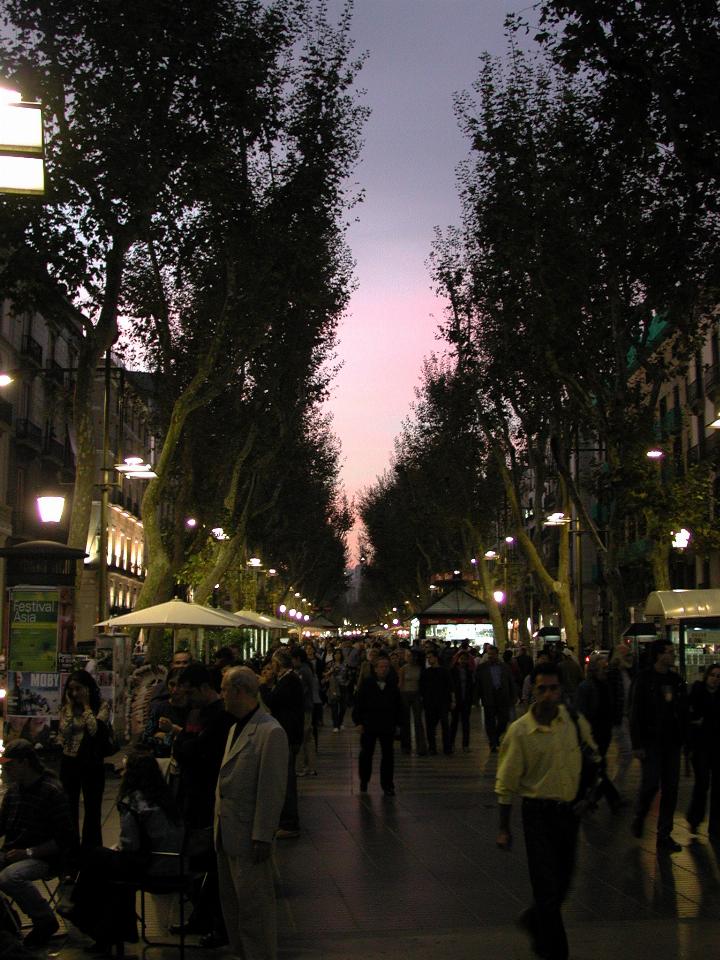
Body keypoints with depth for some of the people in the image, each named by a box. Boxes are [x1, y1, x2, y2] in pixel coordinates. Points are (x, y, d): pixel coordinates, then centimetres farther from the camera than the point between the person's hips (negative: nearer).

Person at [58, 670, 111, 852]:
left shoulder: (101, 706, -5)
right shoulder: (66, 707, 4)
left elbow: (95, 729, -20)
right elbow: (64, 731, -9)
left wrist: (86, 705, -13)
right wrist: (71, 706, -8)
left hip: (92, 763, -3)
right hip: (69, 762, 3)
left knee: (92, 808, 5)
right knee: (69, 808, 8)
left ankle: (90, 849, 15)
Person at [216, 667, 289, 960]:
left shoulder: (270, 732, -18)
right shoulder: (236, 728, 12)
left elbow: (272, 790, -20)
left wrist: (262, 837, -20)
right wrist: (219, 824, 15)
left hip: (249, 836, -9)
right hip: (227, 834, 9)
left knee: (254, 906, 1)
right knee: (231, 903, 19)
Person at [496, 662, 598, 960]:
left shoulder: (575, 721, -3)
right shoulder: (519, 731, -13)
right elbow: (505, 784, -6)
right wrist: (504, 829, -4)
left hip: (570, 810, 4)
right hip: (539, 813, -4)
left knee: (563, 881, 16)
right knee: (547, 884, -3)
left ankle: (534, 921, 43)